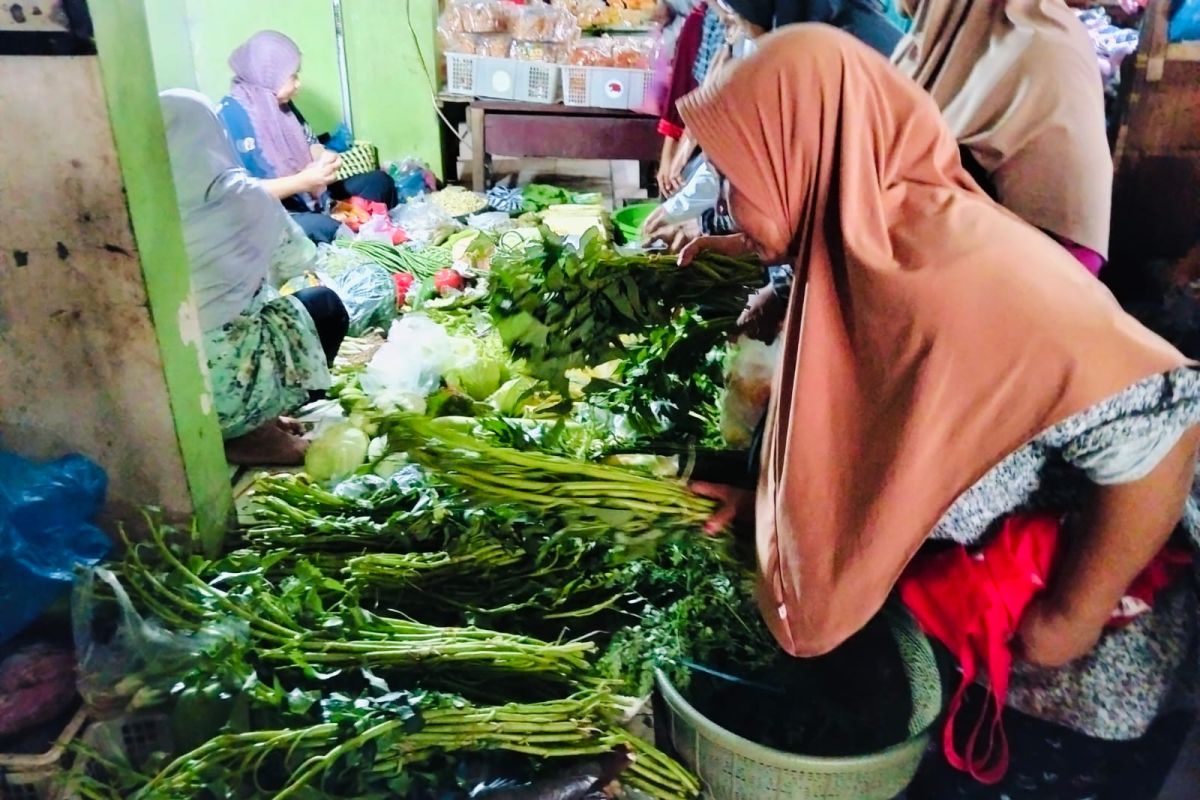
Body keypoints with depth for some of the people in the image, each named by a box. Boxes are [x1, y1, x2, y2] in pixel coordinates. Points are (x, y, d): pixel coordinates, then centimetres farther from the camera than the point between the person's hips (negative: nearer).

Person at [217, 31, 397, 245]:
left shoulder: (281, 103, 8)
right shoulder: (231, 115, -16)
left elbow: (309, 143, 19)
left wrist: (325, 158, -6)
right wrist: (302, 181, -26)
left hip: (310, 194, 9)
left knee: (380, 182, 5)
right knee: (321, 228, -37)